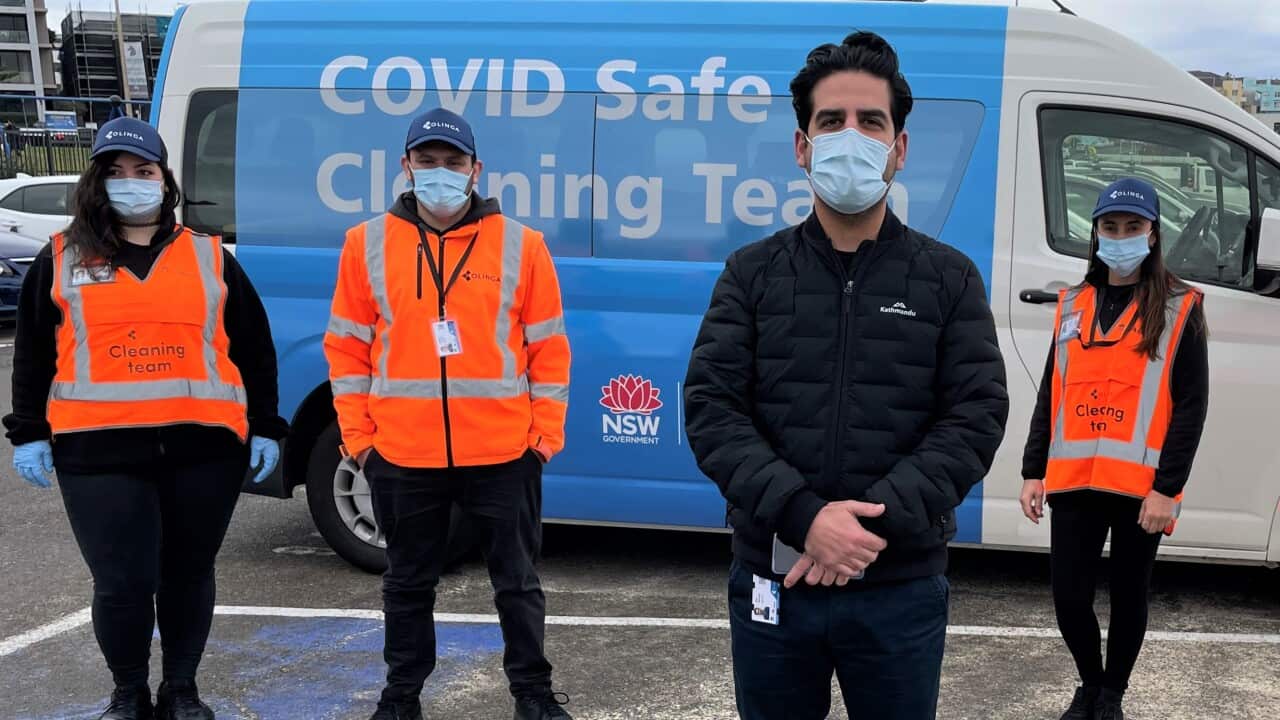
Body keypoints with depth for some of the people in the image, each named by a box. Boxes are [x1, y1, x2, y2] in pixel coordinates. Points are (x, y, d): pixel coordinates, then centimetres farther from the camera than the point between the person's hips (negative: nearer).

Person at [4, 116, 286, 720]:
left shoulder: (211, 257, 10)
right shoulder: (60, 260, 9)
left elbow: (253, 349, 11)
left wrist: (265, 427, 7)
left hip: (203, 446, 1)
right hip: (99, 450, -1)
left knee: (188, 575, 11)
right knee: (122, 582, -3)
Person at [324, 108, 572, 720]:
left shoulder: (520, 244, 0)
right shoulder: (367, 244, 2)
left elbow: (547, 347, 2)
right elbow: (348, 348, 5)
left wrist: (546, 432, -1)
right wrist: (356, 435, 1)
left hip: (504, 453, -1)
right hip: (401, 455, 1)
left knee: (517, 581, 12)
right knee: (407, 583, 16)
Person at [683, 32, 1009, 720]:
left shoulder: (950, 278, 3)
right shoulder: (751, 273, 3)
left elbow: (976, 416, -5)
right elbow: (711, 409, -6)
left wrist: (875, 520, -18)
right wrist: (803, 517, -20)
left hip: (900, 590, 0)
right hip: (772, 582, 1)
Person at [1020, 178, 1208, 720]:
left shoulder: (1179, 308, -1)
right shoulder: (1073, 305, 12)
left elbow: (1191, 406, -5)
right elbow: (1050, 396, 14)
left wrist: (1167, 488, -12)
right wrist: (1034, 471, 7)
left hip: (1141, 488, -3)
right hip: (1073, 482, 3)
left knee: (1128, 595, 10)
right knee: (1069, 599, 5)